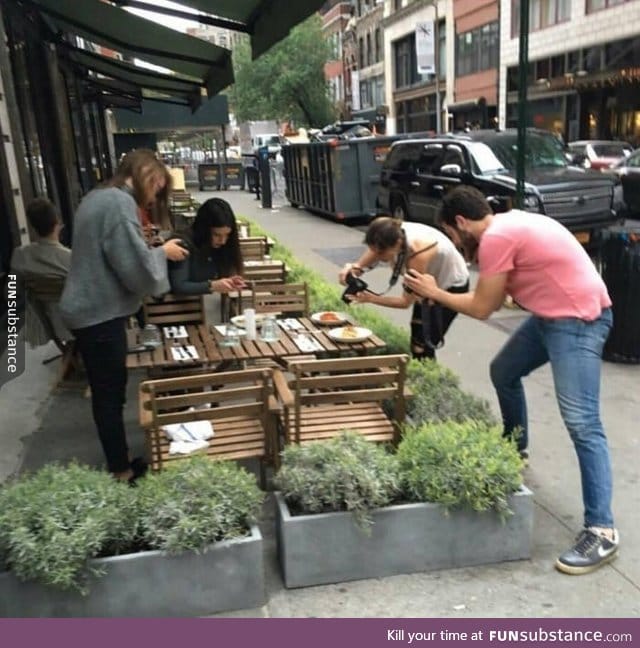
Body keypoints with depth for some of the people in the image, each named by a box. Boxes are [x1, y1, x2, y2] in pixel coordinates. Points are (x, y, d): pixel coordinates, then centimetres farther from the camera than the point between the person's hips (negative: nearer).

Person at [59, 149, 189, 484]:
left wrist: (156, 250, 13)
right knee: (111, 394, 2)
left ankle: (118, 462, 30)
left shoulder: (98, 196, 13)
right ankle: (121, 471, 16)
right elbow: (136, 267, -22)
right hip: (101, 313, -10)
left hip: (88, 309, 10)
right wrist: (163, 252, -5)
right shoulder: (120, 203, -19)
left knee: (105, 392, 17)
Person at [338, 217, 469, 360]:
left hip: (452, 286, -7)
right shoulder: (390, 236, -24)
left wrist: (370, 298, -41)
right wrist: (353, 268, -40)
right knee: (417, 343, 10)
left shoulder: (418, 251, -40)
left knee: (423, 347, -8)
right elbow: (361, 264, -17)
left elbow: (406, 301, -31)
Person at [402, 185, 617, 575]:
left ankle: (601, 531, -10)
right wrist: (440, 294, 16)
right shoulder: (508, 225, 12)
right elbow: (496, 297, 16)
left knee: (582, 423, -13)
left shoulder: (496, 238, -19)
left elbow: (482, 309, -11)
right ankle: (516, 450, 44)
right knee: (504, 372, 23)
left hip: (579, 319, -11)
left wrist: (435, 292, 2)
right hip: (553, 314, 11)